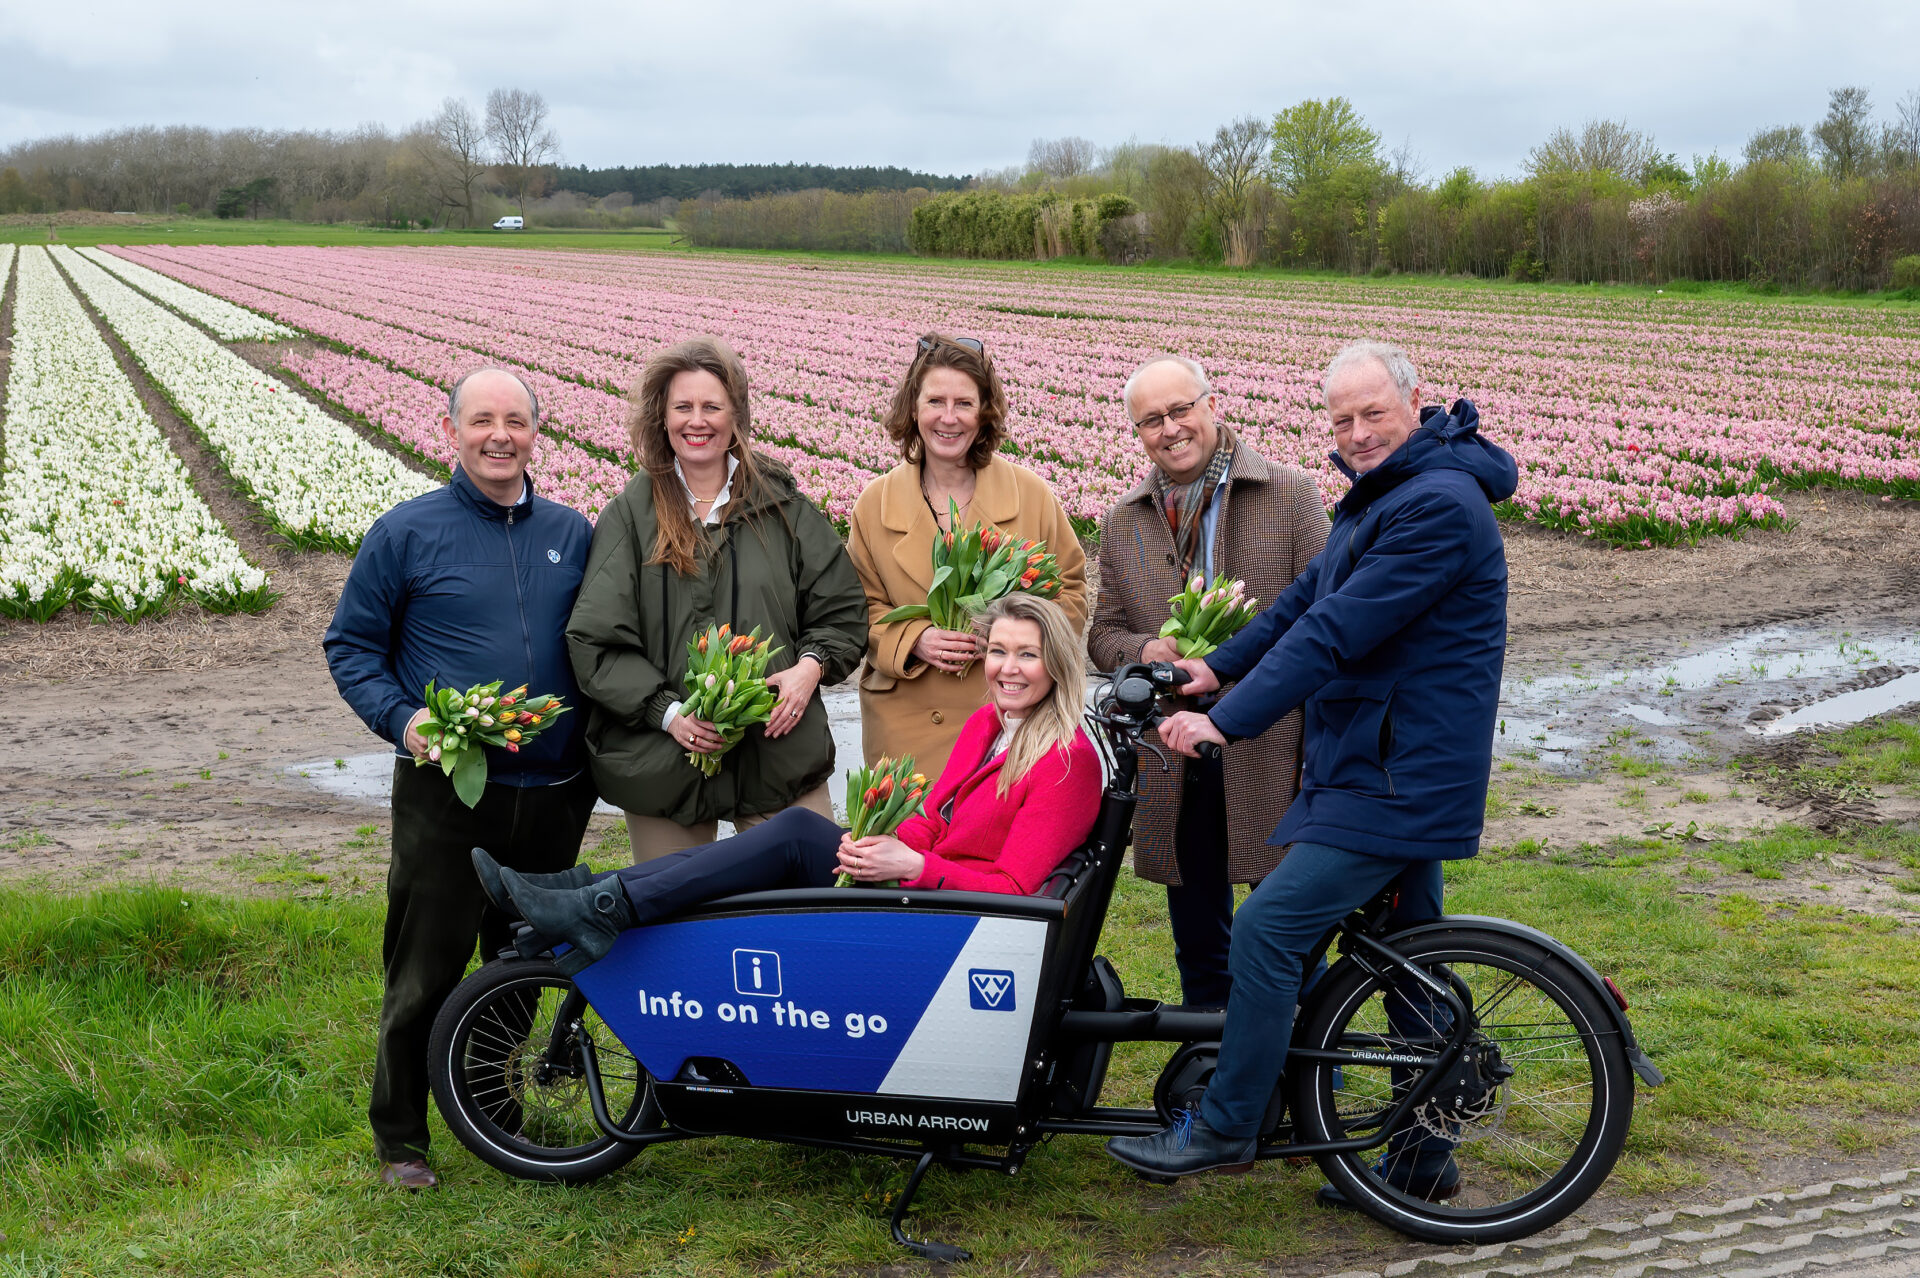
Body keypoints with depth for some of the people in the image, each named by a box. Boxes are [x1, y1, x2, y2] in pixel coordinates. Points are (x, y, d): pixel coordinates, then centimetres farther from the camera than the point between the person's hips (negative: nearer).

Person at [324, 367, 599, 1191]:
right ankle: (400, 1137, 17)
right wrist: (401, 718, -14)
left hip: (554, 793, 4)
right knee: (426, 971, 0)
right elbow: (350, 645, 2)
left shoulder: (572, 533, 9)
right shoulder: (405, 533, -2)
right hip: (447, 792, -4)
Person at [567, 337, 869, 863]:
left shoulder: (784, 506, 7)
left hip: (780, 755, 1)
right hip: (663, 758, -1)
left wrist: (812, 665, -9)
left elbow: (843, 610, 11)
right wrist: (666, 711, -14)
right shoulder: (629, 516, 2)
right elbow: (594, 641, -2)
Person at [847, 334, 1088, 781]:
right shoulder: (874, 504, 5)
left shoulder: (1033, 496, 3)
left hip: (1011, 716, 0)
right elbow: (863, 608, 9)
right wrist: (914, 640, -11)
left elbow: (1070, 593, 8)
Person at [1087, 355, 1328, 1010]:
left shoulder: (1291, 494, -2)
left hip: (1272, 752, -3)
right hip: (1173, 763, 4)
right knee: (1197, 938, 14)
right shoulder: (1122, 523, 9)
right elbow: (1103, 632, 12)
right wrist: (1143, 652, -10)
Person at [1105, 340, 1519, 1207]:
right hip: (1396, 768, 11)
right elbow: (1308, 598, 20)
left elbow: (1336, 632, -25)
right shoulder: (1381, 495, 14)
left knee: (1267, 929, -12)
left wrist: (1227, 722, -24)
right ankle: (1423, 1157, 26)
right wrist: (1219, 666, 11)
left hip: (1398, 779, -11)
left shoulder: (1439, 507, -20)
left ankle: (1225, 1126, 1)